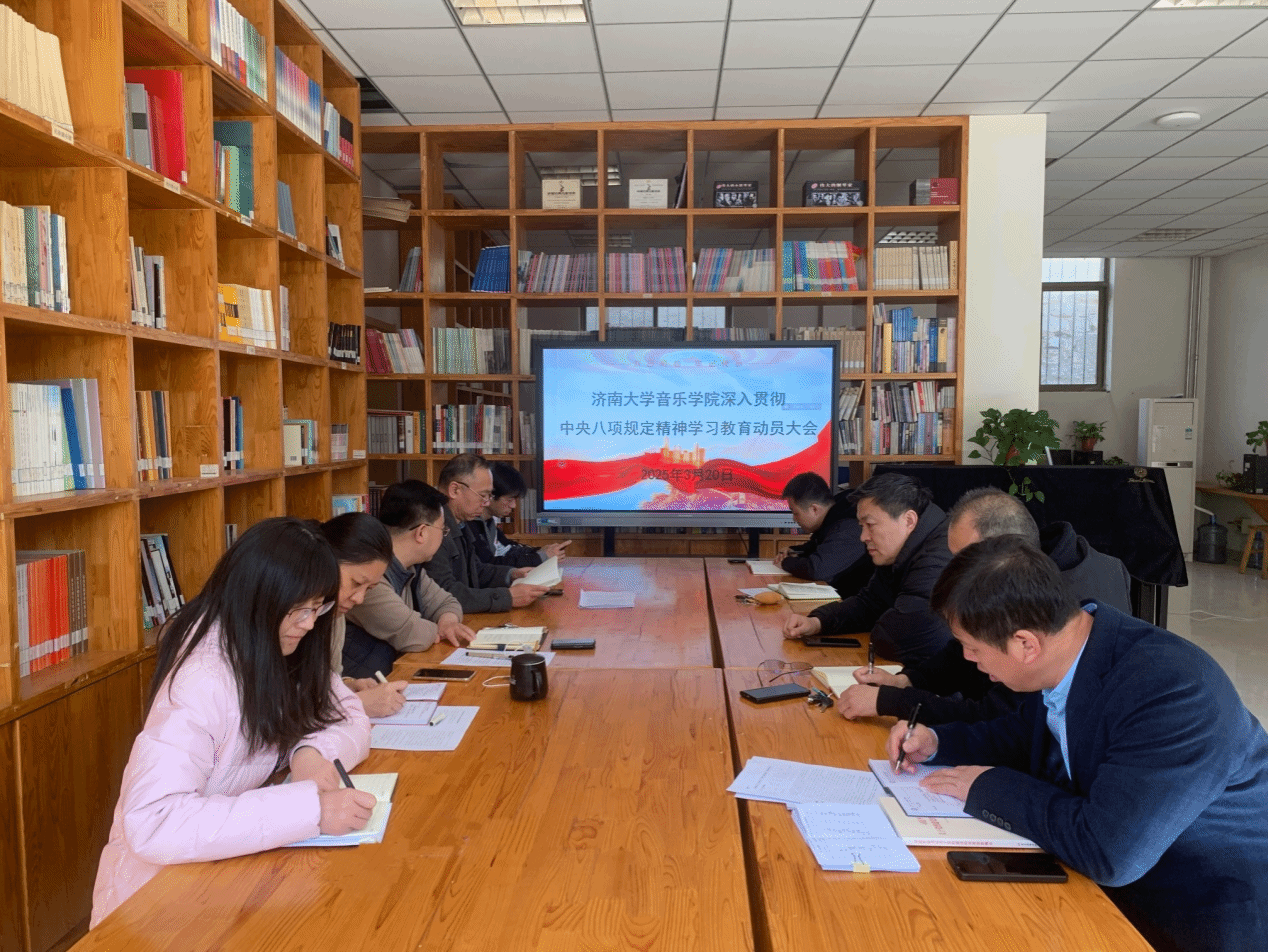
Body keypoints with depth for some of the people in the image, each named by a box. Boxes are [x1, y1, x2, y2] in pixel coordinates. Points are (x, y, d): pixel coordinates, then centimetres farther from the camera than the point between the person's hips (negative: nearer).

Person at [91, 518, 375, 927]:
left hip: (233, 861, 7)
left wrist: (314, 751, -20)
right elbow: (152, 824, -35)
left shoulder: (278, 650, -4)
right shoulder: (202, 679, -26)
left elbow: (350, 717, 2)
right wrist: (309, 808, -37)